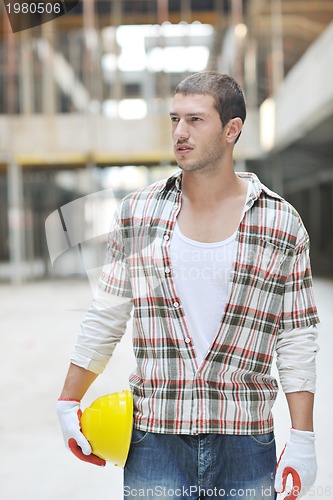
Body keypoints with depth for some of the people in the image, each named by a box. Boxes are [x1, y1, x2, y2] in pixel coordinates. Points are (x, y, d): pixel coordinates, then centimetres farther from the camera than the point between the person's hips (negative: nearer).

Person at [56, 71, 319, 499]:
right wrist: (68, 404, 9)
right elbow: (105, 318, 8)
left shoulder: (281, 224, -2)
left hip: (246, 447, 0)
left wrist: (303, 440, -4)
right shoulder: (137, 213, 2)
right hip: (154, 440, 1)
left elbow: (297, 341, 0)